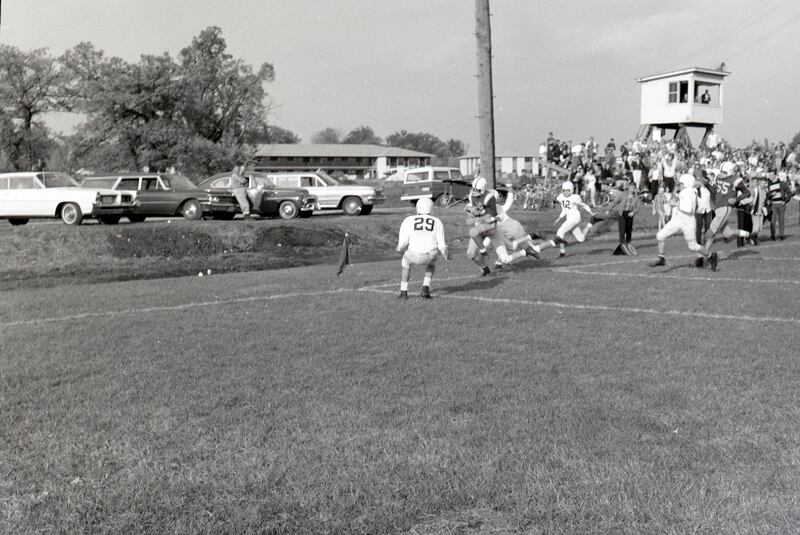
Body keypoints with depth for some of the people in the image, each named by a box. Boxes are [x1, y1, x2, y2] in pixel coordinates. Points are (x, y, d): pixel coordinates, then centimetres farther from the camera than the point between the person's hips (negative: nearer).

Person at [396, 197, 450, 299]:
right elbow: (441, 245, 11)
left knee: (406, 262, 34)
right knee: (431, 262, 37)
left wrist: (400, 249, 29)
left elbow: (402, 244, 5)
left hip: (414, 254, -1)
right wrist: (446, 255, 33)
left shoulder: (408, 220, 16)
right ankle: (425, 289, 25)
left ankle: (403, 292, 31)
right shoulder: (437, 222, 18)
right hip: (430, 254, 1)